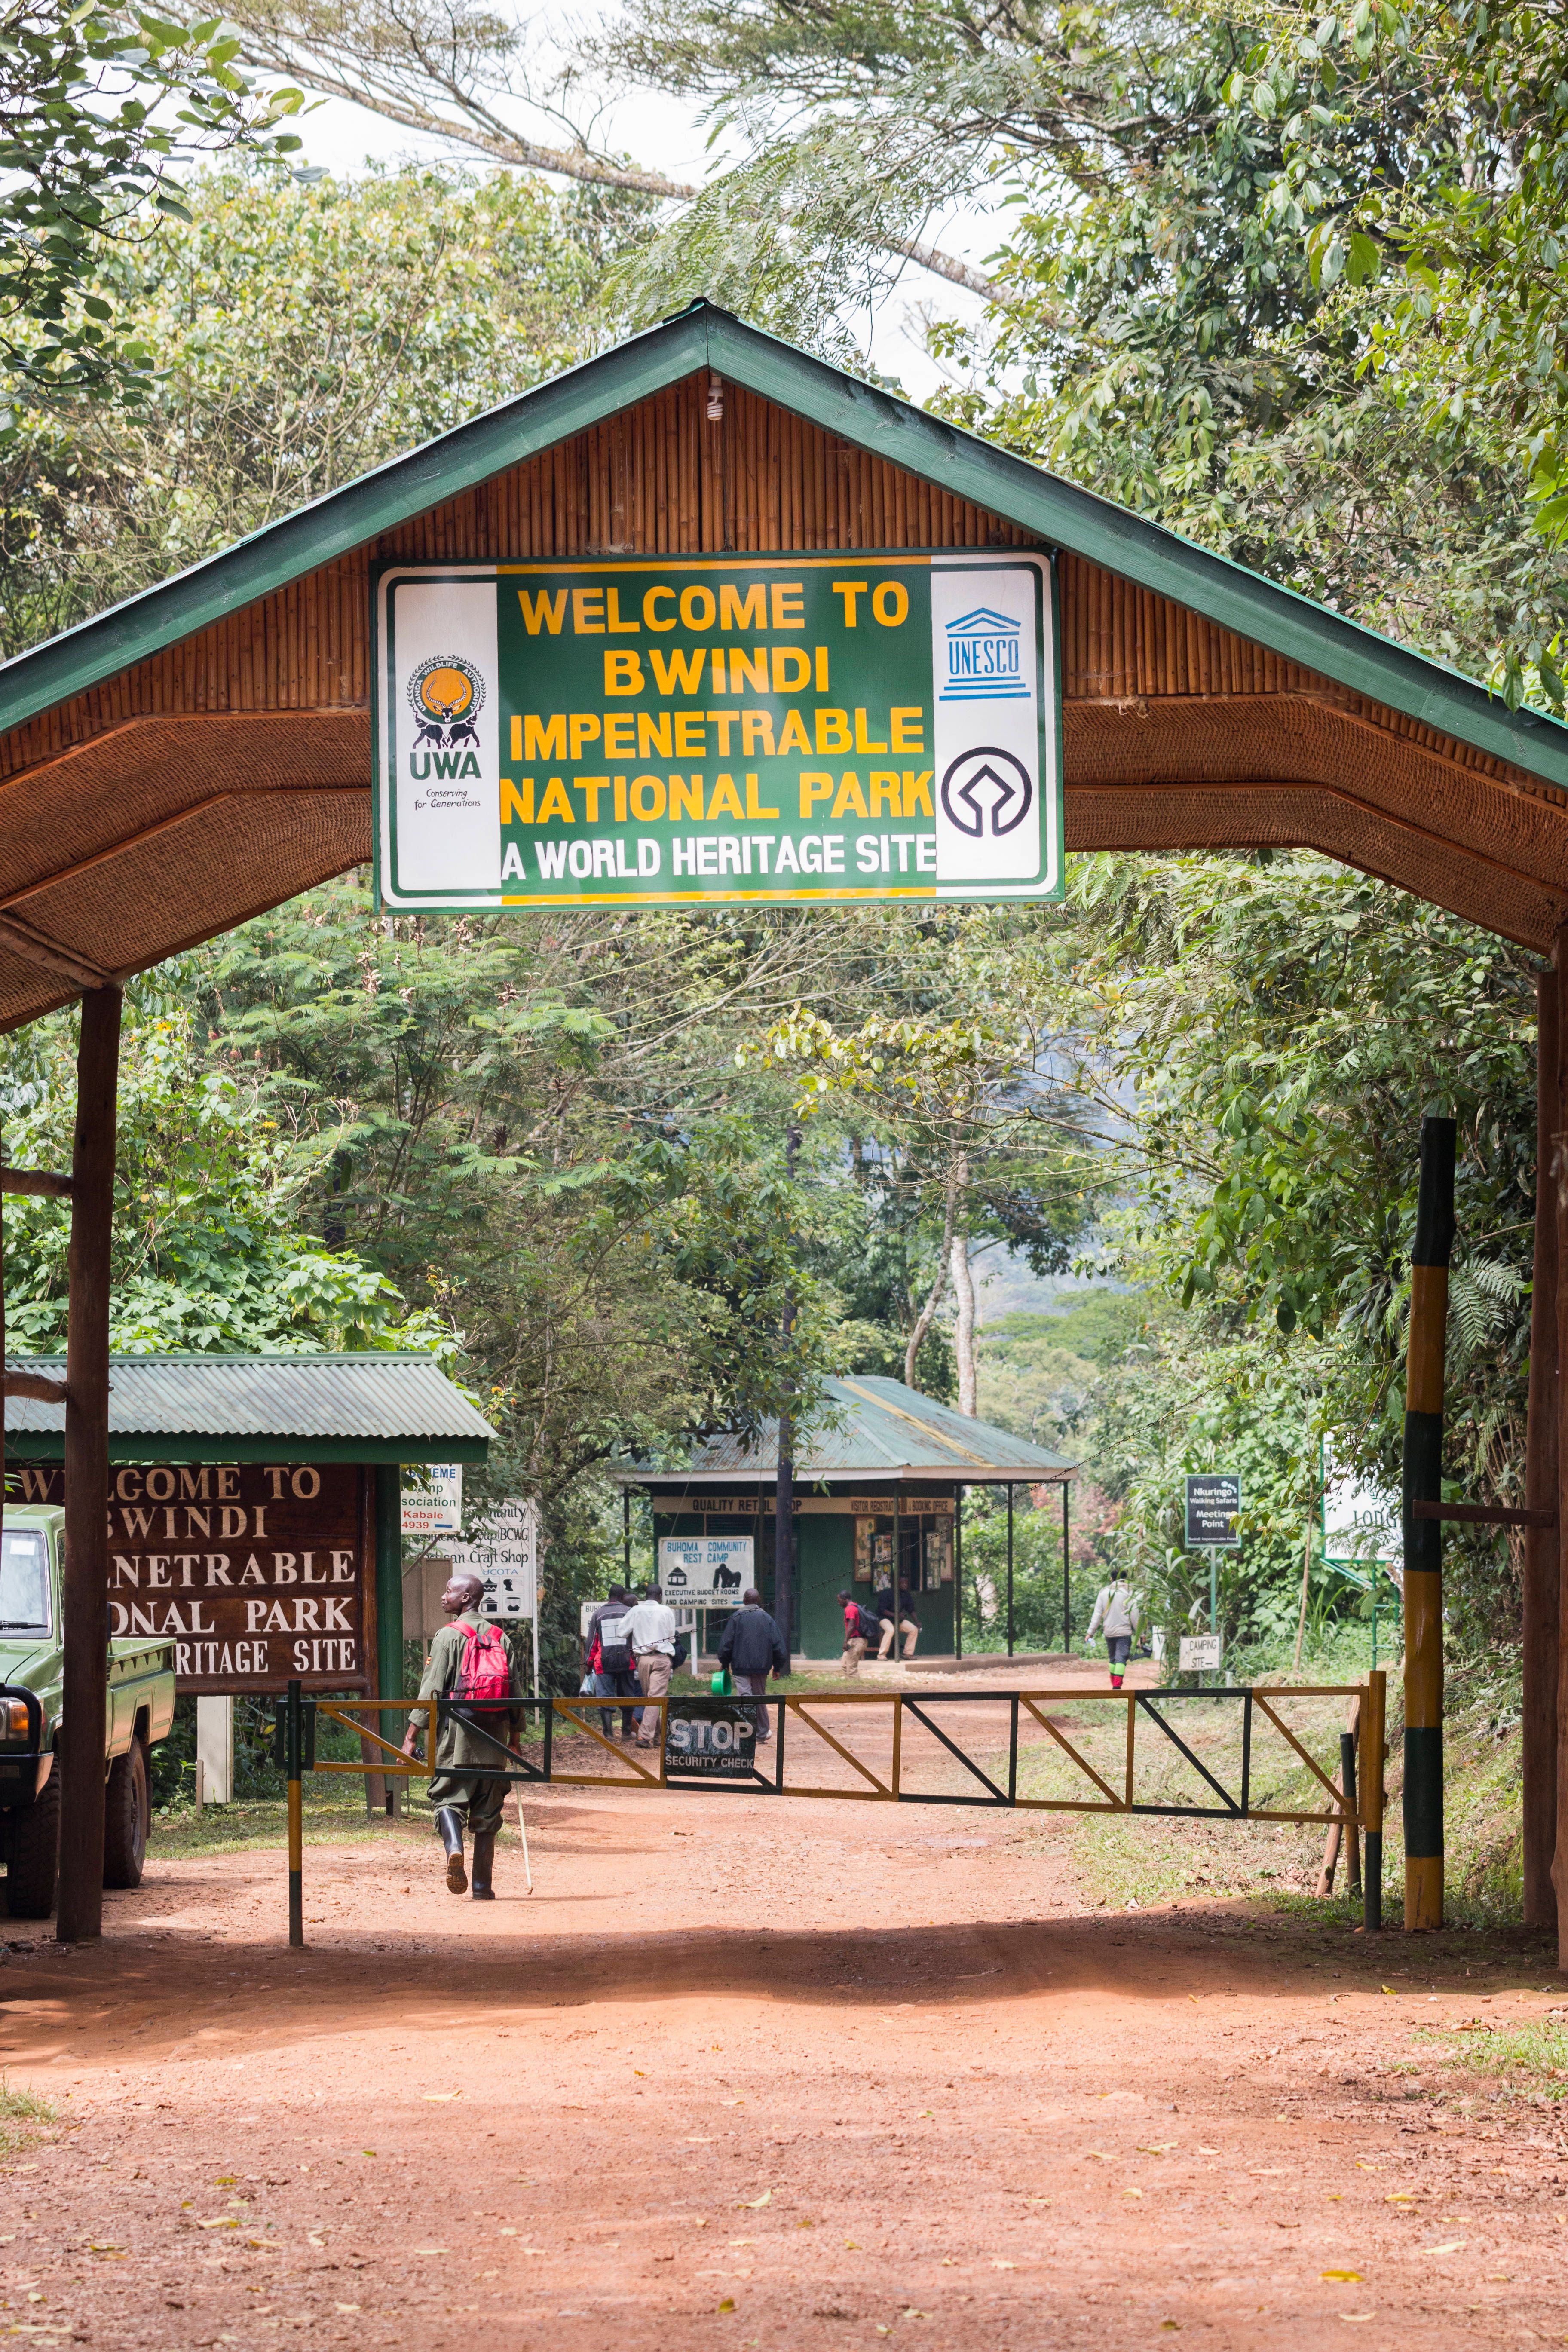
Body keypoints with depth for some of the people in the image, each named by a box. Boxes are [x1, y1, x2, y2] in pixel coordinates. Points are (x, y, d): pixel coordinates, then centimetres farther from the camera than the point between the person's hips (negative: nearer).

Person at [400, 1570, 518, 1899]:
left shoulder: (449, 1636, -4)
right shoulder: (500, 1638, 11)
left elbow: (432, 1689, -9)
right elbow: (515, 1689, 11)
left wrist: (412, 1735, -8)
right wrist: (515, 1735, 19)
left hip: (457, 1730, -4)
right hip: (495, 1735, 4)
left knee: (448, 1797, -1)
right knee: (487, 1808, 9)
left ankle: (454, 1848, -30)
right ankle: (482, 1884, 8)